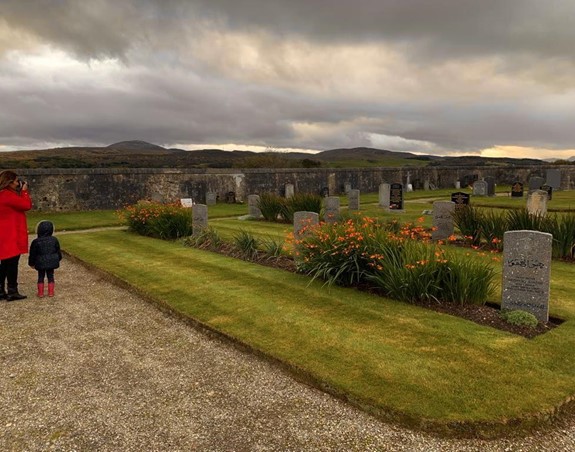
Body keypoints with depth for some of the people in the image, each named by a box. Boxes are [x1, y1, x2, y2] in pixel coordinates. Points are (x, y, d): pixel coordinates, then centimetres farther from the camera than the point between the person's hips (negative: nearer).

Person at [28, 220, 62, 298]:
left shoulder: (36, 242, -10)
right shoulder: (54, 240, -3)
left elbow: (32, 254, -3)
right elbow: (58, 251, 6)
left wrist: (31, 263, 10)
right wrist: (58, 259, 22)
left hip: (40, 263, -2)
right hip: (51, 262, 2)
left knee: (41, 277, 11)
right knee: (50, 277, 11)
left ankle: (40, 293, 14)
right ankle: (51, 292, 11)